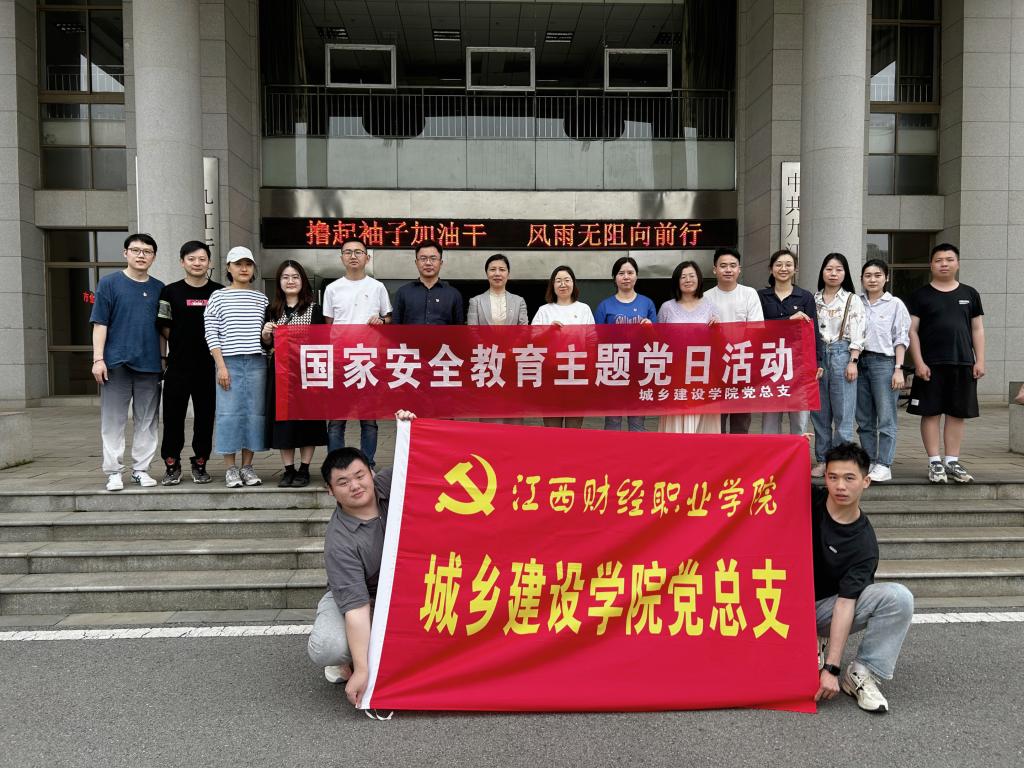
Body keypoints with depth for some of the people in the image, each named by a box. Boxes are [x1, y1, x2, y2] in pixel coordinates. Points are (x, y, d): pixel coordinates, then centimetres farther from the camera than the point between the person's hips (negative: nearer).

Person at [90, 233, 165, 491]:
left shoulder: (159, 288, 10)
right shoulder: (109, 283, 2)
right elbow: (100, 323, -2)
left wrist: (163, 358, 10)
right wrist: (98, 358, -8)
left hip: (150, 365, 3)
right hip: (116, 363, -3)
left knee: (146, 421, 7)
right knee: (113, 421, 2)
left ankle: (141, 469, 16)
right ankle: (114, 472, 9)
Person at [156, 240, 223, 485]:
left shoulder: (220, 293, 5)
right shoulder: (170, 292, 4)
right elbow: (164, 328, 6)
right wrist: (181, 344, 2)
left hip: (209, 366, 1)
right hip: (178, 366, 0)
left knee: (205, 416, 6)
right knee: (173, 416, 2)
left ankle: (200, 464, 18)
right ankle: (172, 465, 13)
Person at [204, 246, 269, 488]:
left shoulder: (261, 299, 13)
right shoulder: (218, 296, 5)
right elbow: (211, 334, 0)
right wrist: (221, 366, -7)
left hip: (256, 362, 3)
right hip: (229, 361, -3)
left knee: (254, 413, 3)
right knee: (229, 413, -2)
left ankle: (247, 466, 12)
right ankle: (230, 468, 7)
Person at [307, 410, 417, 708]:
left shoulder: (388, 485, -14)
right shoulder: (340, 541, -27)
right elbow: (356, 607, -33)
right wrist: (362, 671, -37)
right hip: (355, 596, -4)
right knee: (326, 649, -32)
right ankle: (351, 661, 7)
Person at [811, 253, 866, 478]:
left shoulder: (852, 300, 4)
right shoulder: (813, 299, 11)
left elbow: (857, 334, -2)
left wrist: (853, 361, -10)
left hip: (841, 354, -3)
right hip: (816, 355, 3)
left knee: (842, 412, -3)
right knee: (819, 412, 6)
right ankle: (822, 460, 14)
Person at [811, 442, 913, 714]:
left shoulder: (864, 543, -15)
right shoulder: (808, 499, -11)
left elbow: (845, 602, -22)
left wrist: (831, 668, -28)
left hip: (824, 609, 0)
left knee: (899, 598, -24)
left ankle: (860, 674, -10)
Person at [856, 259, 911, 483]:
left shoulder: (895, 304, 3)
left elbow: (901, 339, 1)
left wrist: (898, 369, -6)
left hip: (884, 362, -4)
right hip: (859, 361, 4)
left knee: (886, 418, -6)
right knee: (864, 419, 7)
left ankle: (884, 465, -3)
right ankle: (869, 462, 15)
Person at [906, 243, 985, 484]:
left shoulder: (969, 294, 11)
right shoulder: (920, 295, 3)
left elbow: (977, 329, 12)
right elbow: (912, 331, -1)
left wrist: (980, 360, 3)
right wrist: (919, 362, -9)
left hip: (963, 364, 3)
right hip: (931, 364, -3)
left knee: (957, 413, 6)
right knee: (931, 412, -1)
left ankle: (953, 462, 15)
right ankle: (935, 462, 7)